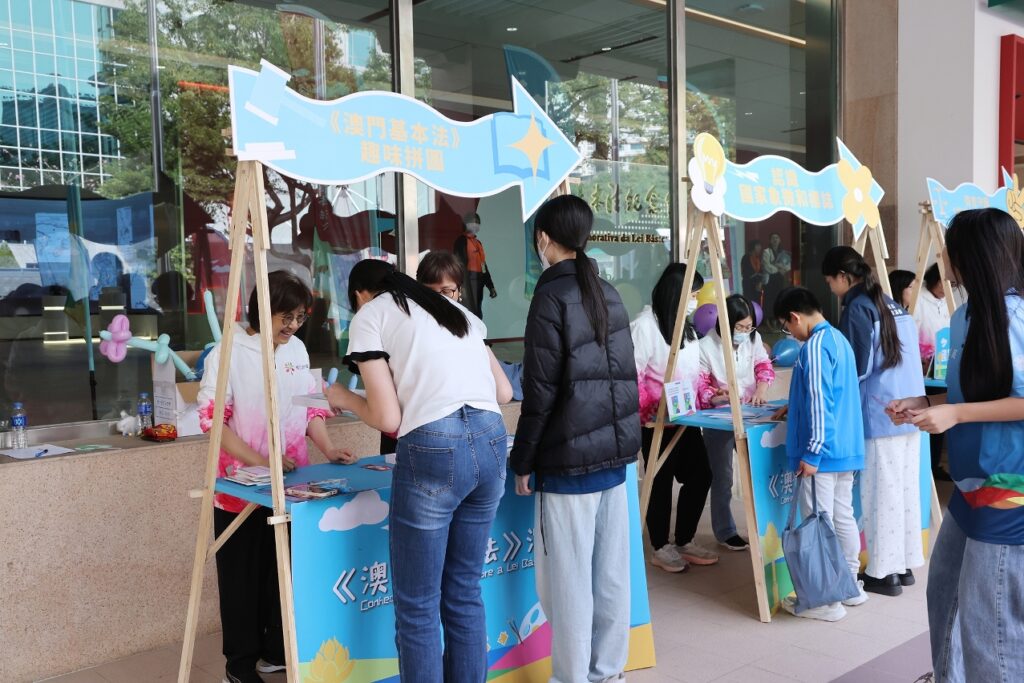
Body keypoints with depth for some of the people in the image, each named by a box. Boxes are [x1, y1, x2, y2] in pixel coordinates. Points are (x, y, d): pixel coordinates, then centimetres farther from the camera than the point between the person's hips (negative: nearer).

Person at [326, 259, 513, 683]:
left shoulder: (369, 317, 8)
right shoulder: (456, 310, 25)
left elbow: (388, 419, -1)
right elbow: (504, 392, 23)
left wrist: (345, 399, 18)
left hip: (433, 449, -6)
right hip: (492, 443, 7)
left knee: (417, 607, 7)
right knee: (464, 593, 19)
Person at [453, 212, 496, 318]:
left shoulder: (478, 242, 20)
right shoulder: (462, 240, -7)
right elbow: (460, 264, -17)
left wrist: (490, 286, 19)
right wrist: (462, 285, -24)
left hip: (479, 282, 9)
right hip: (468, 281, -9)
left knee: (478, 314, 12)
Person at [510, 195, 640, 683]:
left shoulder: (551, 297, -10)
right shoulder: (607, 294, 10)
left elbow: (540, 392, -13)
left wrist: (523, 462, -5)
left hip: (570, 459, -7)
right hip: (614, 449, 8)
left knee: (568, 578, 2)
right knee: (611, 570, 13)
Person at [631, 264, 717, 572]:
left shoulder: (686, 326, 14)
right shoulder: (644, 325, -15)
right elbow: (631, 376, -19)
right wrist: (651, 406, -27)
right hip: (658, 423, -8)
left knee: (699, 475, 9)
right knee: (661, 483, 3)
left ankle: (684, 542, 25)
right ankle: (661, 548, 19)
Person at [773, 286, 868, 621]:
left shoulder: (815, 346, -17)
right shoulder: (839, 338, 12)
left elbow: (819, 403, -21)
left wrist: (811, 454, -19)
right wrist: (795, 406, 29)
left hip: (822, 453, -10)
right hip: (846, 449, 10)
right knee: (844, 517, 16)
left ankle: (825, 600, 6)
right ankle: (850, 586, 27)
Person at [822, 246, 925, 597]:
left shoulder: (858, 308, -11)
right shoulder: (894, 305, 14)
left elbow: (856, 368, -14)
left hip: (880, 414, -8)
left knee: (881, 493, 0)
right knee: (905, 489, 13)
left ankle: (884, 572, 8)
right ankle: (905, 564, 22)